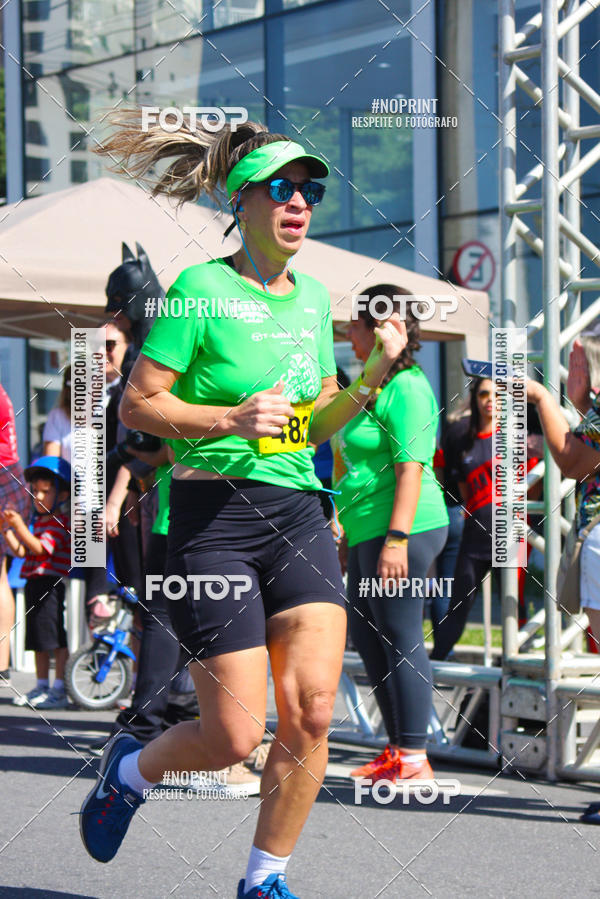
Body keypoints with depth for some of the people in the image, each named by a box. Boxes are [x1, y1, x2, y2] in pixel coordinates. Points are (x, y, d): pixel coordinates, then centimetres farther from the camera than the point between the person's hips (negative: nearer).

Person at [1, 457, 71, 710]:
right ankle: (41, 686, 20)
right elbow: (22, 551, 18)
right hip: (34, 583, 10)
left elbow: (41, 549, -23)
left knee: (55, 637, -9)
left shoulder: (59, 522, -10)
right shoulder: (40, 521, 19)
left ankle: (59, 690, -8)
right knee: (38, 639, 13)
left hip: (49, 583, -10)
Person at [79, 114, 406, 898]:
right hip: (214, 516, -6)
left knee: (311, 710, -6)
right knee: (235, 736, -5)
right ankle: (129, 771, 28)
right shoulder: (202, 287, -7)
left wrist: (375, 372, 3)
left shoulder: (313, 297, 12)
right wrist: (230, 418, -20)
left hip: (298, 512, 6)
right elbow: (137, 405, -7)